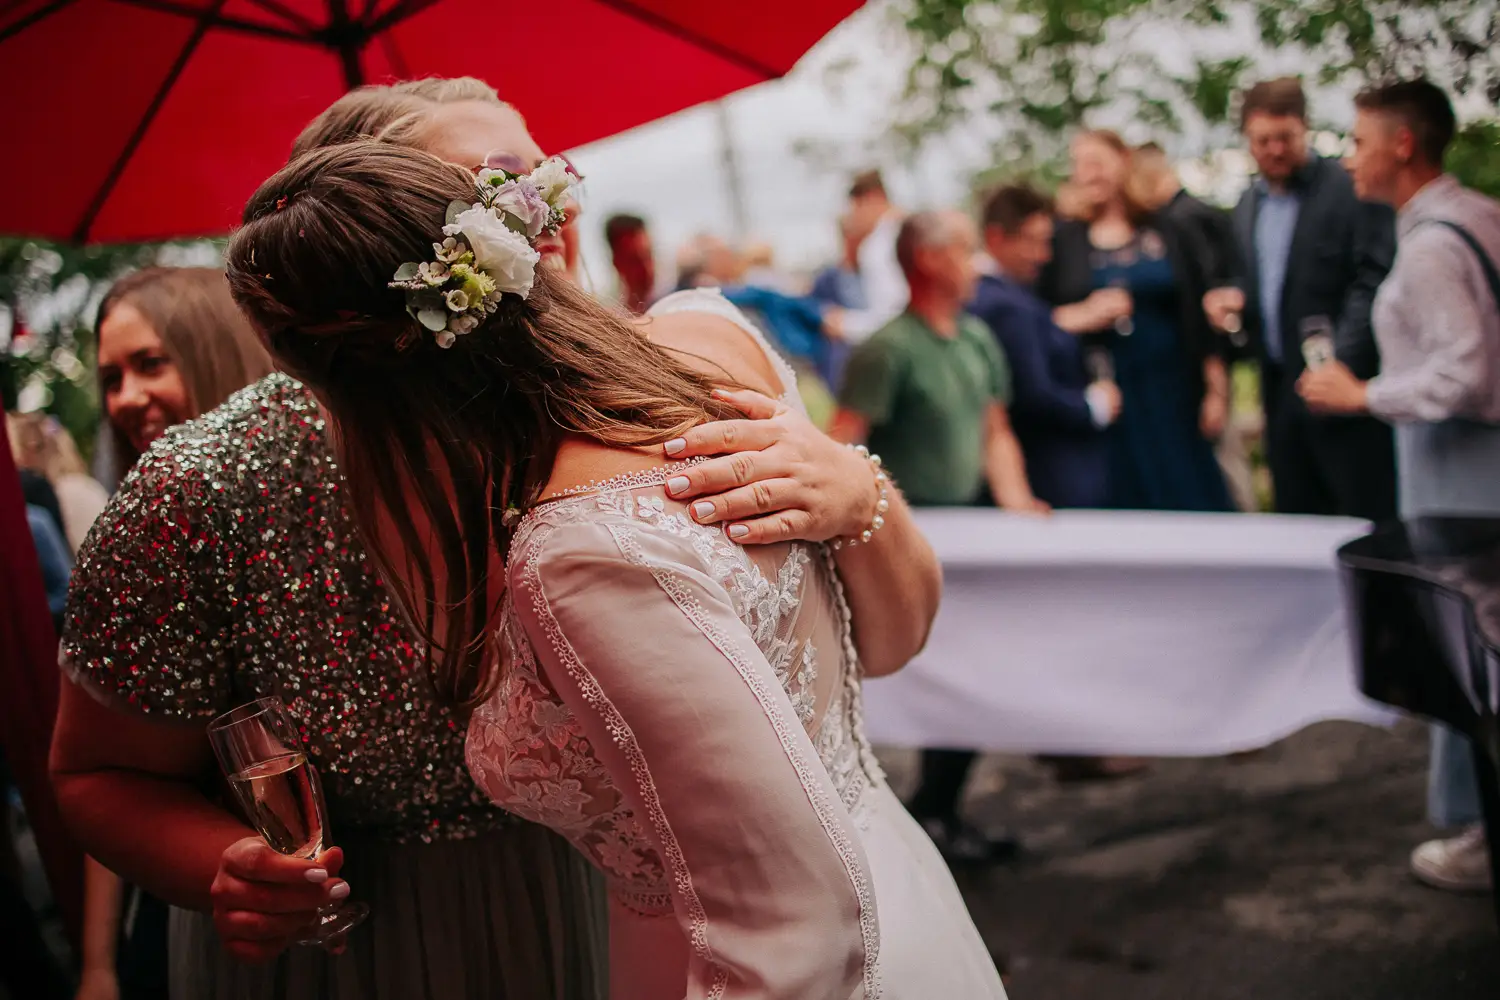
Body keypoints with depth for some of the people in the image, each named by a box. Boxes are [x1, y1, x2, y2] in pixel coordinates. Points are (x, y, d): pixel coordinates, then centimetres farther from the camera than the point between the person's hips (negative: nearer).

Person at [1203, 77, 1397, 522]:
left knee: (1370, 519, -3)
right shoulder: (1248, 205, 16)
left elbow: (1374, 280, -13)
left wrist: (1339, 363, -20)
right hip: (1280, 389, 7)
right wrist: (1232, 300, 3)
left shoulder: (1350, 189, -7)